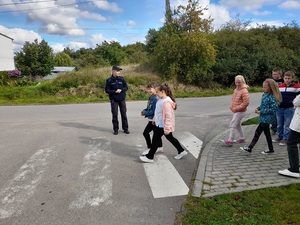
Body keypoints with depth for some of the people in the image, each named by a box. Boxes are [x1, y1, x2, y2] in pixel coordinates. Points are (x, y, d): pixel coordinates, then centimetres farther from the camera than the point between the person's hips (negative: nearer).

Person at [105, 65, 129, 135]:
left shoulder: (121, 79, 2)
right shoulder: (109, 80, -4)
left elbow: (126, 87, 5)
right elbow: (107, 90, -5)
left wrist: (121, 90, -14)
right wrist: (115, 91, -17)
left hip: (122, 99, 2)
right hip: (114, 100, -2)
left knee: (124, 114, 6)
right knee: (115, 115, 2)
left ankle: (125, 128, 18)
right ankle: (116, 129, 15)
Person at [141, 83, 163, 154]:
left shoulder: (155, 98, -23)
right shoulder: (151, 98, 7)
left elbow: (154, 111, -25)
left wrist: (145, 113, -14)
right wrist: (144, 111, -1)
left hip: (154, 120, -9)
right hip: (152, 119, 9)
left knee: (146, 132, -3)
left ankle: (150, 148, 9)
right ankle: (160, 147, 32)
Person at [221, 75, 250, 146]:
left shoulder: (244, 91, -17)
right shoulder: (236, 89, 9)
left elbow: (246, 102, -22)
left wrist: (237, 108, -21)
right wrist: (231, 106, 6)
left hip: (240, 112, -10)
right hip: (236, 111, 10)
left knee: (232, 125, -11)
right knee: (237, 125, 20)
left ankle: (230, 140, -8)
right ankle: (242, 138, 35)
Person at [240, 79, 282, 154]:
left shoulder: (272, 97, -17)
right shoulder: (264, 95, 9)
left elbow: (274, 108, -20)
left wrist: (261, 112, -20)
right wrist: (258, 108, 0)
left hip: (267, 118, -9)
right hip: (264, 117, 9)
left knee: (258, 131, -7)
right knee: (266, 132, 15)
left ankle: (249, 148, 0)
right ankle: (270, 149, 26)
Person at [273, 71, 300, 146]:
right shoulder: (279, 86, 5)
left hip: (289, 109, -4)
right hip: (279, 108, 4)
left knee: (287, 125, 1)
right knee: (279, 125, 16)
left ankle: (285, 139, 12)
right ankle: (280, 137, 30)